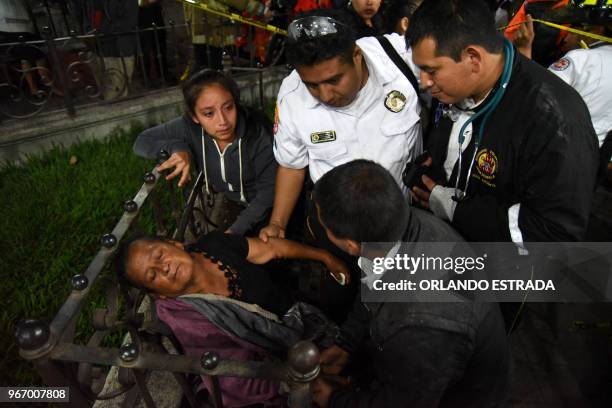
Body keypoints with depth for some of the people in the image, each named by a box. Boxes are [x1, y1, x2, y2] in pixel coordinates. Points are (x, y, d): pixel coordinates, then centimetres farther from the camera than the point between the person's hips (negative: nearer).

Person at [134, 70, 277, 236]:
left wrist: (235, 230, -29)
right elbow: (142, 141, -11)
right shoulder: (189, 127, -23)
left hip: (260, 207, -3)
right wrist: (177, 147, -32)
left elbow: (268, 190, -24)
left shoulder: (259, 133, -32)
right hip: (226, 202, 3)